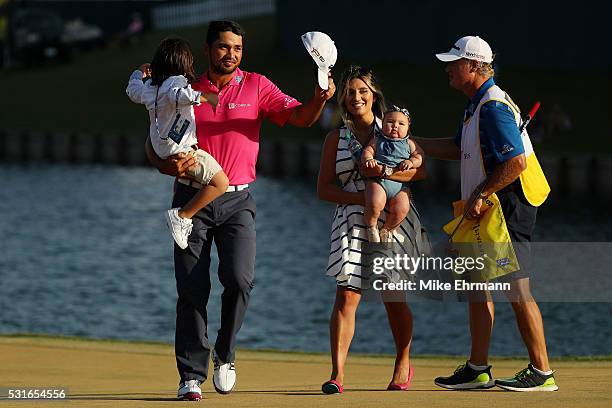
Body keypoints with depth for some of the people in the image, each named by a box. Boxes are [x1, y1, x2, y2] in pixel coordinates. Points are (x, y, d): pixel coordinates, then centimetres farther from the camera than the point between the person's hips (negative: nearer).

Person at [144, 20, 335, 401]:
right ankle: (192, 376, 4)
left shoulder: (256, 87, 4)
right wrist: (169, 165, -17)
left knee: (239, 278, -18)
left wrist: (320, 99, -27)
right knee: (192, 290, -3)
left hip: (237, 201, -1)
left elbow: (299, 116, -5)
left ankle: (225, 354, 5)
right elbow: (155, 144, 6)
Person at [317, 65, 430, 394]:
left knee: (394, 297, 6)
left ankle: (403, 365, 27)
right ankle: (337, 373, -19)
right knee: (346, 295, -13)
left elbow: (419, 171, -2)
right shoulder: (336, 138, 11)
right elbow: (324, 189, 5)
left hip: (394, 220, 0)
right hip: (353, 223, 0)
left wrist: (383, 172, -19)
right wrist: (361, 197, -11)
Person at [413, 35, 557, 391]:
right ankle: (478, 370, 19)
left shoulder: (494, 107, -18)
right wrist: (410, 141, 21)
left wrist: (480, 196, -20)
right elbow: (459, 149, 27)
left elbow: (516, 163, -25)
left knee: (517, 289, -9)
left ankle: (542, 372, -6)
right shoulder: (478, 105, 15)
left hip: (507, 212, -11)